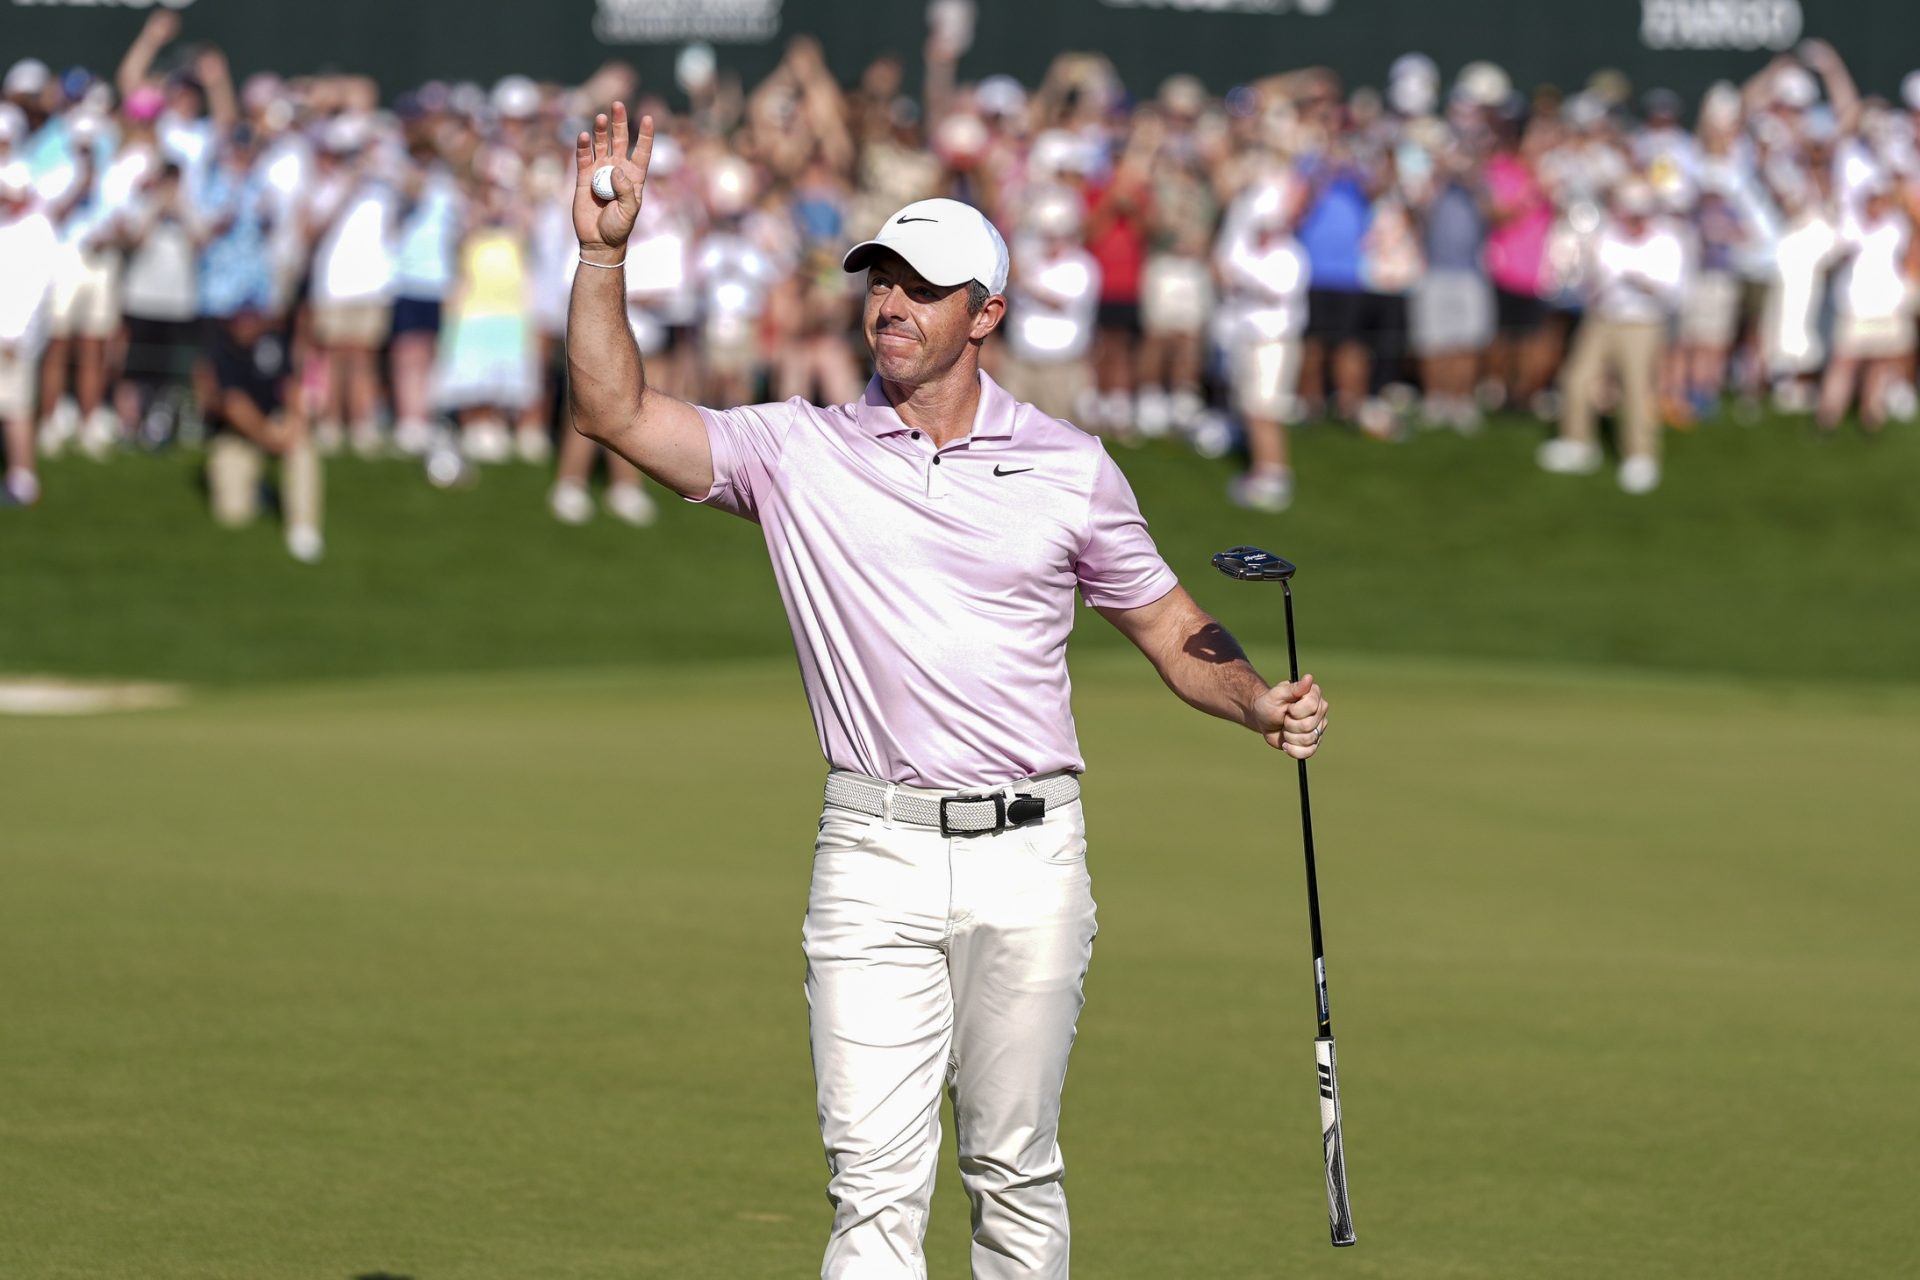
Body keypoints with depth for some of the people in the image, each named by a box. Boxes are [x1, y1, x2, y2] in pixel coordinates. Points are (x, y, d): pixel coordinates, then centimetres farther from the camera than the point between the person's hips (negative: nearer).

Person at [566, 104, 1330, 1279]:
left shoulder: (1070, 467, 5)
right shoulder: (799, 452, 3)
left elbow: (1172, 628, 12)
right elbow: (615, 410, -5)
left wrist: (1261, 704, -6)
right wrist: (605, 254, -16)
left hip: (1030, 855, 1)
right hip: (875, 860, -1)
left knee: (1017, 1174, 8)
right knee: (876, 1184, -7)